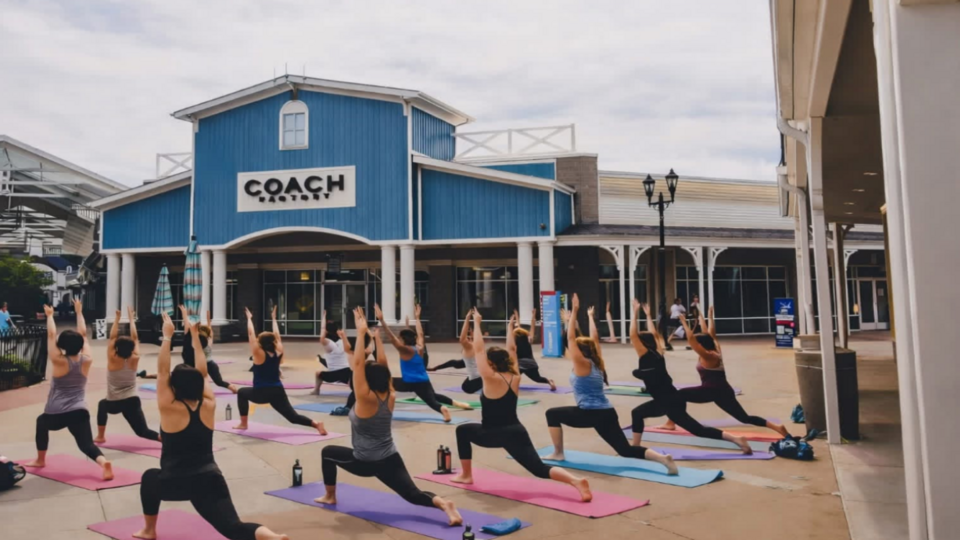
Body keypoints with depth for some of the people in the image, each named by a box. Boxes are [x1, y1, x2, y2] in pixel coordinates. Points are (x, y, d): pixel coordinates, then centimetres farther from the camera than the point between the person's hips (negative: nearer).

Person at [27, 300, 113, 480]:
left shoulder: (59, 361, -7)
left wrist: (49, 315, 13)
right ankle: (103, 462, -34)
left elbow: (51, 335, 1)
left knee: (41, 421, 33)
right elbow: (83, 334, 11)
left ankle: (40, 460, 41)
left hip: (56, 414, -1)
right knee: (87, 444, -2)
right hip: (80, 412, 1)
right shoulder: (87, 360, 1)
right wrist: (79, 312, 18)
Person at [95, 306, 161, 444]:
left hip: (113, 404, -1)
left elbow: (112, 337, -1)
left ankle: (100, 437, 36)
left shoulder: (112, 360, -7)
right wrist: (131, 319, 8)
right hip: (132, 402, 1)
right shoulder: (134, 360, -3)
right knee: (143, 431, -2)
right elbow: (135, 338, 3)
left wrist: (117, 319, 3)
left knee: (102, 404, 35)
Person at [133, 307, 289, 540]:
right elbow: (202, 373, 14)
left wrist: (167, 335, 1)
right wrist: (194, 333, 17)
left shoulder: (170, 408, -5)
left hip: (176, 482, -2)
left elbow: (162, 371, -1)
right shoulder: (209, 406, 5)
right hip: (210, 478, 2)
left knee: (149, 477, 34)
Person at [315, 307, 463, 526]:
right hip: (390, 460, 4)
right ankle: (444, 503, -33)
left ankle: (330, 497, 32)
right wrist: (377, 338, 8)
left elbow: (357, 363, -21)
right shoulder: (390, 397, -2)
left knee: (327, 452, 22)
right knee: (414, 495, -4)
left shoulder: (365, 399, -16)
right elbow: (383, 366, 6)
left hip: (366, 463, -4)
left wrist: (361, 334, -20)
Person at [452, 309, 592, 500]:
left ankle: (466, 475, 26)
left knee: (462, 430, 23)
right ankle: (576, 480, -29)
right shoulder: (514, 377, 4)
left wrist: (477, 323, 0)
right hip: (516, 432, 5)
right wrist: (510, 328, 24)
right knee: (540, 469, -2)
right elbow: (511, 350, 17)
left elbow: (478, 349, -7)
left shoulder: (491, 378, -11)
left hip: (495, 434, -5)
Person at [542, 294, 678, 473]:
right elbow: (595, 339, 24)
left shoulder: (582, 364, -5)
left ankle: (558, 453, 12)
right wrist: (590, 317, 32)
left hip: (591, 414, -7)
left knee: (552, 413, 11)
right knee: (626, 450, 6)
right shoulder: (597, 363, 12)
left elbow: (571, 338, -8)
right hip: (607, 413, 7)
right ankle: (663, 458, -15)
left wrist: (574, 311, -8)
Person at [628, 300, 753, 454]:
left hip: (670, 402, -9)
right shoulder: (657, 354, 9)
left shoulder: (647, 357, -11)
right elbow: (654, 334, 24)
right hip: (667, 400, 9)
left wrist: (634, 313, -8)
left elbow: (633, 335, -14)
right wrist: (648, 315, 28)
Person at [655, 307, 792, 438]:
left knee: (678, 395, -1)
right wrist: (710, 317, 35)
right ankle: (777, 427, -2)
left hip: (712, 391, -9)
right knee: (746, 418, 9)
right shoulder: (716, 351, 11)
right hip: (723, 391, 9)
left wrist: (684, 324, -13)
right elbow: (711, 334, 25)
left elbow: (691, 339, -21)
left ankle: (671, 423, 0)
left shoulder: (707, 356, -11)